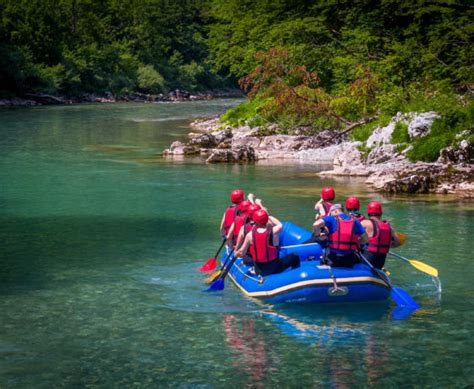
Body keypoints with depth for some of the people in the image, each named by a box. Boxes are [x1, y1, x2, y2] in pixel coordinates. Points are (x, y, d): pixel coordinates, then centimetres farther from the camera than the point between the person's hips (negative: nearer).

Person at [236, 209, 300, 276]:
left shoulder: (250, 235, -13)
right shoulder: (273, 231, -15)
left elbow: (241, 252, -8)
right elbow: (279, 224, 10)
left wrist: (236, 253, 15)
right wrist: (268, 216, 19)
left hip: (259, 271, 1)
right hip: (274, 268, -1)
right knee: (295, 257, 17)